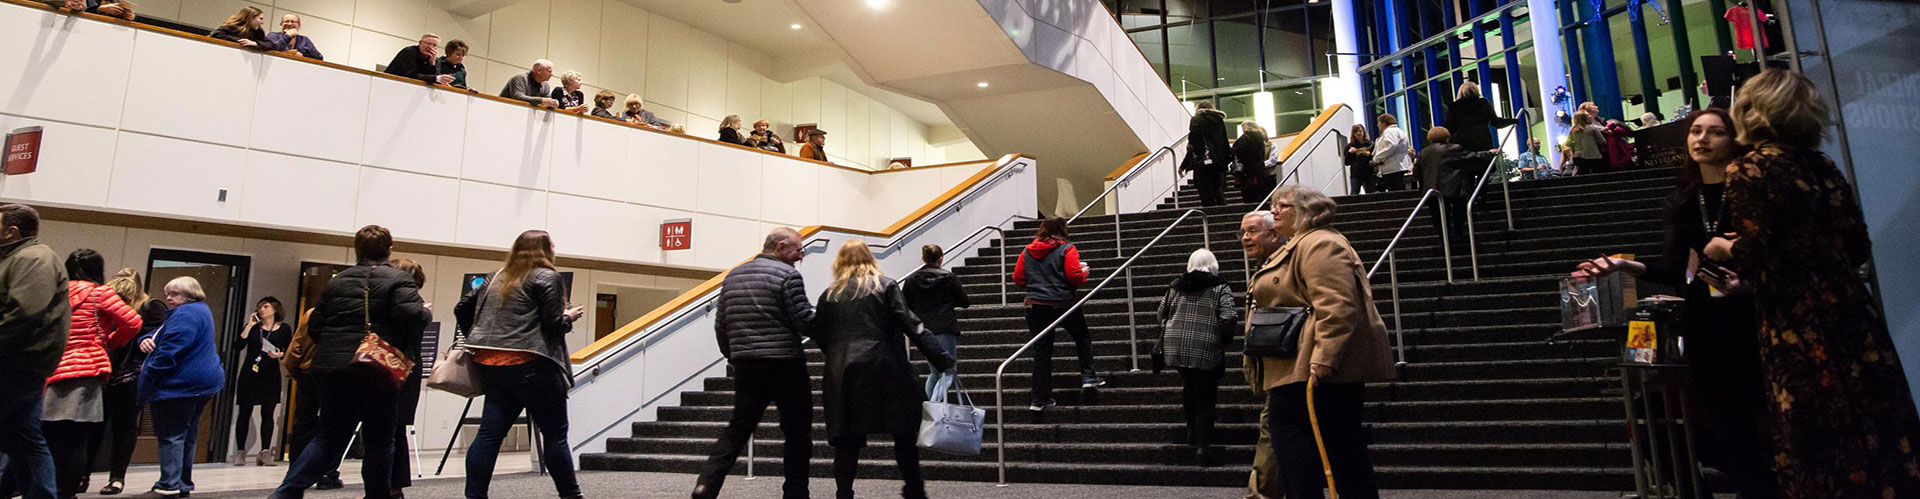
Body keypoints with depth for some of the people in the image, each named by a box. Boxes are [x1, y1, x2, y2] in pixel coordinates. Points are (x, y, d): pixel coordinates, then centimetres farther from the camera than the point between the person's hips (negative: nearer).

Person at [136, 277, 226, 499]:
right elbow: (161, 334, 24)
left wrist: (149, 373, -13)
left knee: (171, 435, -8)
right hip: (200, 383, 11)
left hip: (180, 386, -11)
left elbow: (171, 351, -21)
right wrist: (147, 339, 2)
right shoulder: (200, 311, 20)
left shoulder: (186, 314, -13)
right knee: (187, 435, 14)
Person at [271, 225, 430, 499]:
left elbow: (314, 328, 13)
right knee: (378, 440, 7)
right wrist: (425, 313, 1)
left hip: (331, 366, 5)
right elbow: (412, 314, -20)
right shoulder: (398, 279, -3)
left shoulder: (336, 281, 13)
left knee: (330, 436, 15)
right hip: (376, 370, -5)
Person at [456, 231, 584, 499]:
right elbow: (554, 324, -12)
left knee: (490, 433, 5)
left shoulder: (498, 278, 18)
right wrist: (569, 317, 8)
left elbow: (462, 309, 20)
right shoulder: (547, 277, -4)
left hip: (492, 364, 7)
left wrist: (478, 339, 27)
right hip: (530, 365, -7)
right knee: (555, 434, 2)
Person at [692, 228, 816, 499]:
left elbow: (720, 325, 15)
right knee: (797, 432, 6)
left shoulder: (732, 276, 13)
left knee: (738, 427, 13)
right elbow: (804, 321, -13)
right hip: (784, 363, -6)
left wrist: (733, 355, 26)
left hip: (745, 364, 6)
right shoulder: (788, 274, -8)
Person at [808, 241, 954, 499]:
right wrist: (942, 359, -8)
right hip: (884, 369, -2)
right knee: (904, 430, 8)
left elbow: (819, 334, 10)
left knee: (847, 440, 8)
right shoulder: (886, 286, 3)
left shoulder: (829, 294, 11)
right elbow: (910, 325, -6)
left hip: (842, 373, 3)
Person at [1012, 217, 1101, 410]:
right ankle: (1088, 376, 17)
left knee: (1041, 351, 6)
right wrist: (1084, 273, 8)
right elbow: (1075, 276, -14)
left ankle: (1039, 399, 6)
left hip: (1035, 306, 3)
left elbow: (1018, 279, 7)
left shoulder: (1027, 252, 7)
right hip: (1063, 305, -3)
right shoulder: (1066, 249, -6)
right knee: (1082, 338, 22)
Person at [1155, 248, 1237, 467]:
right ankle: (1202, 446, -2)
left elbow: (1162, 311, 14)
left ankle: (1192, 428, 30)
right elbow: (1227, 318, -9)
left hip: (1175, 347, 4)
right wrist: (1225, 340, 6)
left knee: (1189, 386, 26)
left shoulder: (1175, 286, 11)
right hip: (1205, 350, -4)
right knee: (1206, 397, 3)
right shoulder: (1221, 289, 0)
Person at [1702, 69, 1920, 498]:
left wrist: (1725, 248, 3)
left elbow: (1754, 258, -17)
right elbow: (1859, 248, 13)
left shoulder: (1747, 172, -10)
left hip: (1800, 333, -7)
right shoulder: (1823, 168, 11)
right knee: (1878, 434, 12)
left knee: (1820, 453, 0)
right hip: (1854, 314, 7)